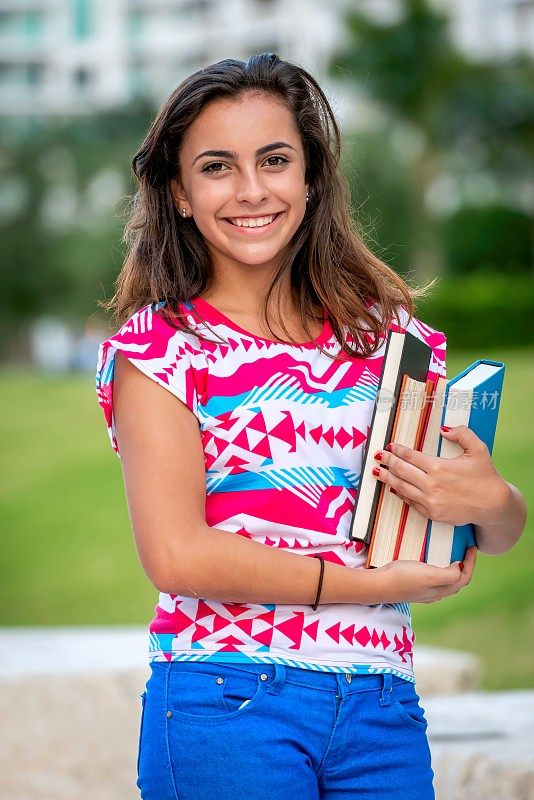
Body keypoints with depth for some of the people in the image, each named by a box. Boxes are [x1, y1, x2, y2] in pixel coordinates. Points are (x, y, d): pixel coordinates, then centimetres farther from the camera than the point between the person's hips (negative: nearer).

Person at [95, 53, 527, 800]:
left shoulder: (388, 332, 9)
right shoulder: (157, 347, -2)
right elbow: (176, 555, -13)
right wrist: (375, 583, -12)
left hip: (383, 709, 4)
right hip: (227, 707, -4)